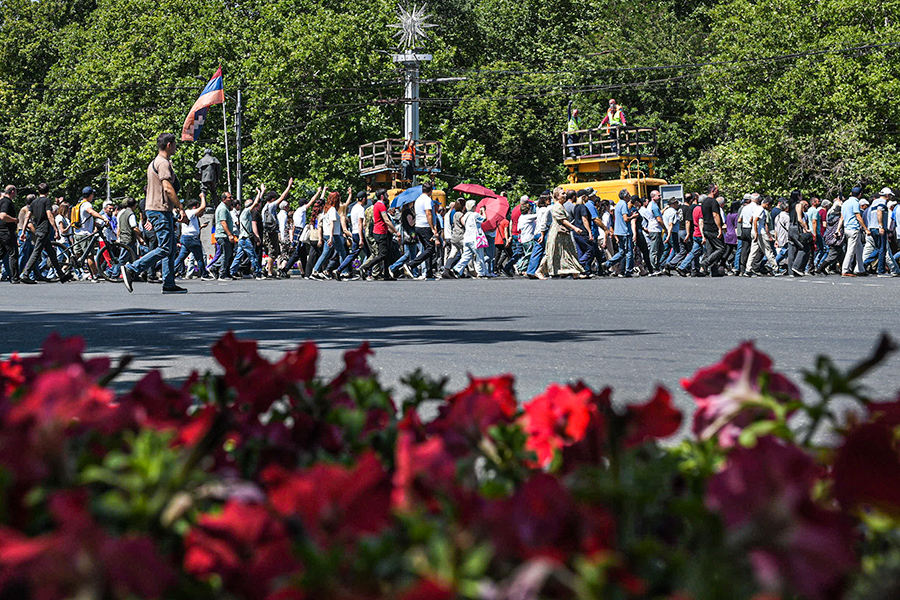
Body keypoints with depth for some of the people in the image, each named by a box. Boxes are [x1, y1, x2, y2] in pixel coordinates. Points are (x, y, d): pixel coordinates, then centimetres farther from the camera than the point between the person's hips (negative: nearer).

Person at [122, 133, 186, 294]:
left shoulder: (155, 163, 21)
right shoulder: (163, 163, -12)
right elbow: (168, 188, -21)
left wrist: (172, 208, 25)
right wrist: (180, 208, -17)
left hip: (159, 210, 11)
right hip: (160, 210, -11)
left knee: (170, 249, 9)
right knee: (165, 249, -12)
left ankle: (169, 284, 7)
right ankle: (132, 270, -14)